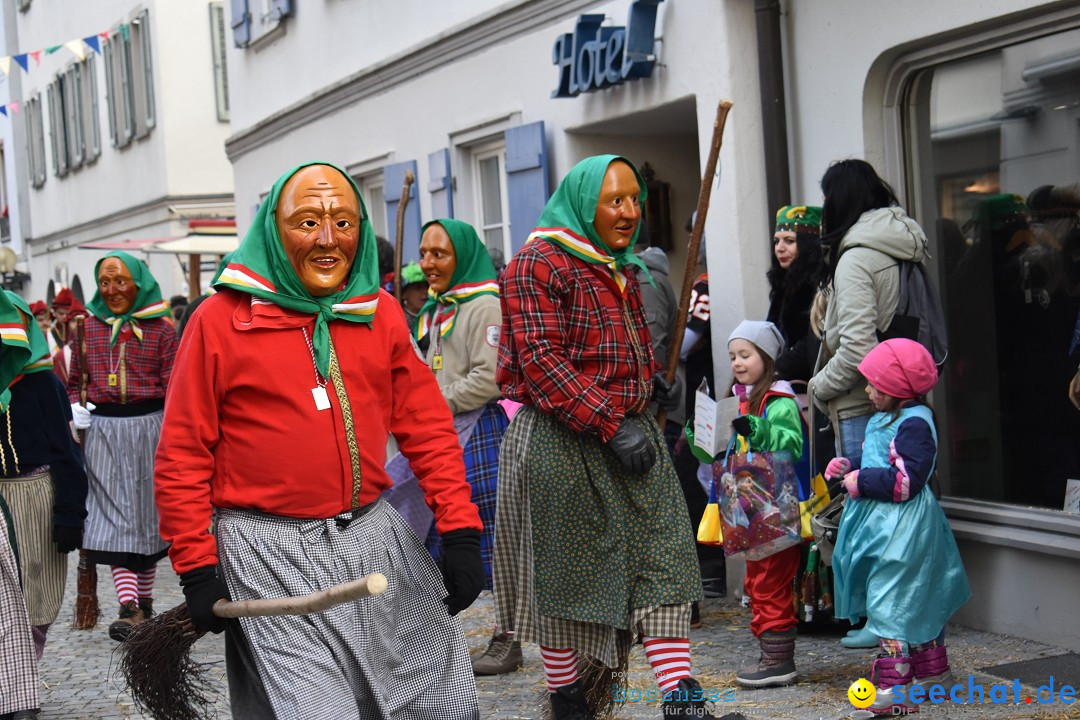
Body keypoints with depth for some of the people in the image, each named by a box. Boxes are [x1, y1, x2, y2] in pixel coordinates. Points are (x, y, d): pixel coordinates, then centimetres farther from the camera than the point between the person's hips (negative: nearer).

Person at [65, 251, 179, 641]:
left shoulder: (160, 328, 1)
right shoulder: (90, 327, 9)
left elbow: (174, 387, -3)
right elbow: (74, 381, 19)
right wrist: (74, 407, -1)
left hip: (148, 427, -1)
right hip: (103, 430, 2)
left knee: (148, 513, 7)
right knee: (115, 514, -6)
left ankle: (144, 598, 22)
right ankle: (129, 609, -10)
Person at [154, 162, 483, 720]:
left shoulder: (381, 311, 7)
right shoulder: (220, 319, -4)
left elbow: (428, 427, 9)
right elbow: (182, 457, -2)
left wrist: (460, 532, 2)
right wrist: (197, 570, -5)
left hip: (373, 536, 5)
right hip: (272, 553, -4)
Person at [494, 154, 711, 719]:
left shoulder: (622, 268, 17)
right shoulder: (538, 264, -10)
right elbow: (542, 361, -18)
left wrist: (649, 380, 12)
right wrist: (611, 425, -22)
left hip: (629, 433, 8)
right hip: (561, 444, -8)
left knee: (663, 561, -2)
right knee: (564, 575, 4)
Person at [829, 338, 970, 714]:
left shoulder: (915, 423, -18)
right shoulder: (883, 420, 13)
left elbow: (908, 480, -26)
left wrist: (862, 481, -20)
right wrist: (848, 467, 9)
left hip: (902, 529, -10)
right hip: (883, 524, 10)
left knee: (891, 603, -9)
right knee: (915, 602, 19)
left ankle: (895, 686, -6)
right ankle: (932, 672, 31)